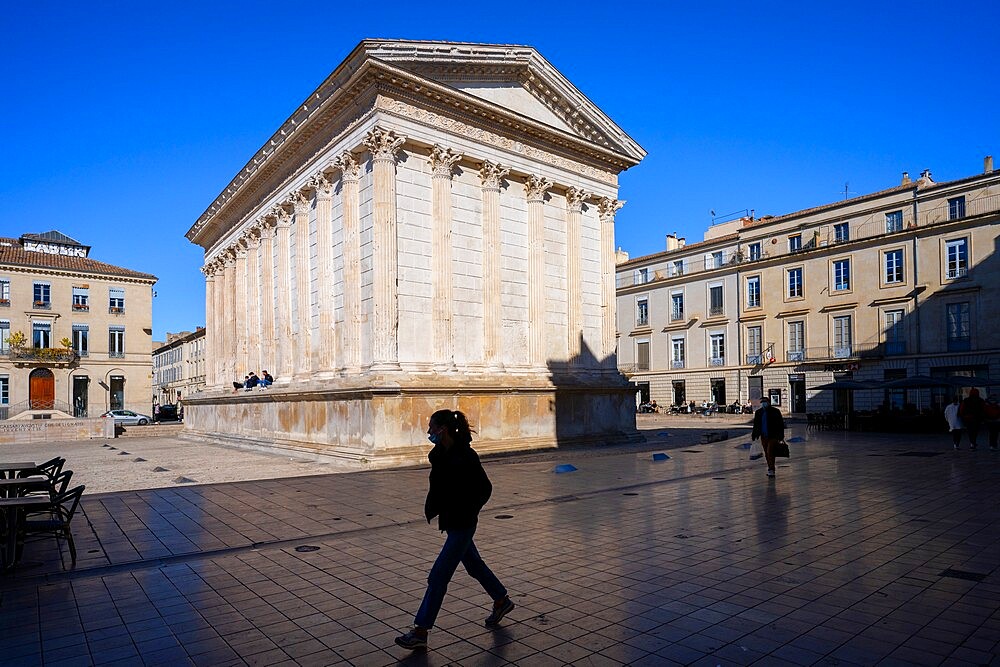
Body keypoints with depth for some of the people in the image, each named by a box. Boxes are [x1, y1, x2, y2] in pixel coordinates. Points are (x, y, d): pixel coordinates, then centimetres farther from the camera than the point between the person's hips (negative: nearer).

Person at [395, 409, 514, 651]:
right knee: (474, 565, 23)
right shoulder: (439, 453, 2)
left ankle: (420, 632, 6)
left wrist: (467, 511, -15)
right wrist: (431, 508, 3)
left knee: (438, 577, -4)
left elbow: (485, 488, -17)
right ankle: (502, 601, 42)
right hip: (450, 521, 9)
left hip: (461, 524, -9)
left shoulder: (465, 456, -23)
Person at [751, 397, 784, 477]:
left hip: (773, 436, -5)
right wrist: (753, 434, 7)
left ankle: (771, 470, -9)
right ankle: (770, 469, 21)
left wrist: (781, 436, -7)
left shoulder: (775, 411, -4)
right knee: (766, 453, 10)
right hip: (763, 436, 5)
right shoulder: (758, 412, 8)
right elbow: (756, 425, 15)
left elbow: (781, 424, -2)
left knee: (770, 452, -15)